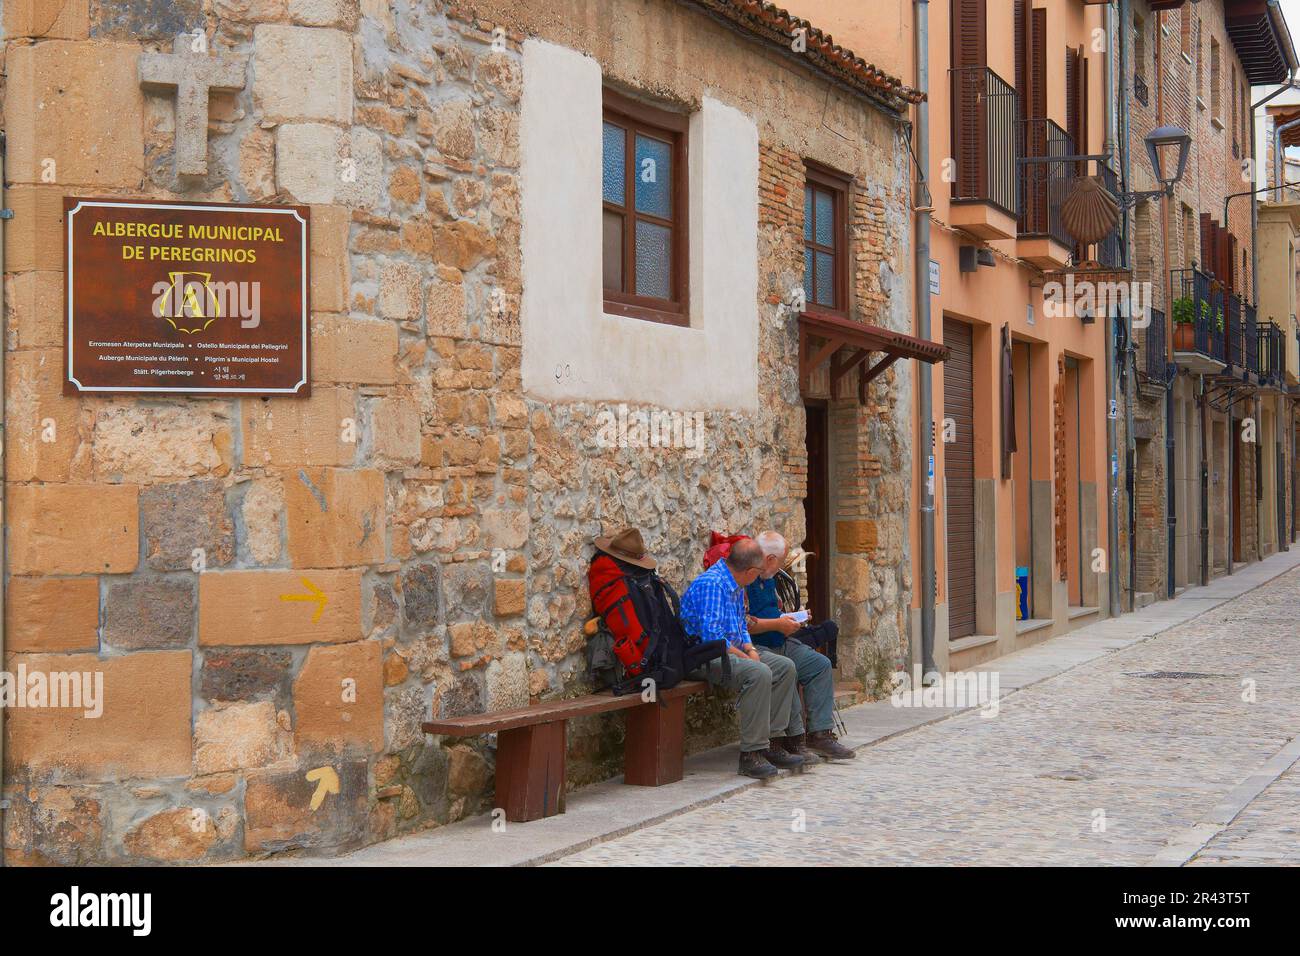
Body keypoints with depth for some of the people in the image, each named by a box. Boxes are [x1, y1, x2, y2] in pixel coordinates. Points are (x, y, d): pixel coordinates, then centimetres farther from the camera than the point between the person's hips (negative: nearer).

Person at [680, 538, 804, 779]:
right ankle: (750, 753, -28)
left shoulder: (736, 586, 13)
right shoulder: (711, 584, -20)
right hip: (706, 656, -11)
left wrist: (751, 650, 4)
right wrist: (744, 657, -16)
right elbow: (713, 637, -25)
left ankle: (770, 742, 1)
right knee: (759, 673, -32)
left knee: (785, 667, 2)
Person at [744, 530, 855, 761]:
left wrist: (789, 620, 14)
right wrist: (777, 624, -15)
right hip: (755, 647, -10)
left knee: (820, 664, -1)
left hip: (780, 644, 10)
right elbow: (740, 623, -23)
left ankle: (819, 733, -5)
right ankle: (793, 739, -27)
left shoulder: (768, 579, 19)